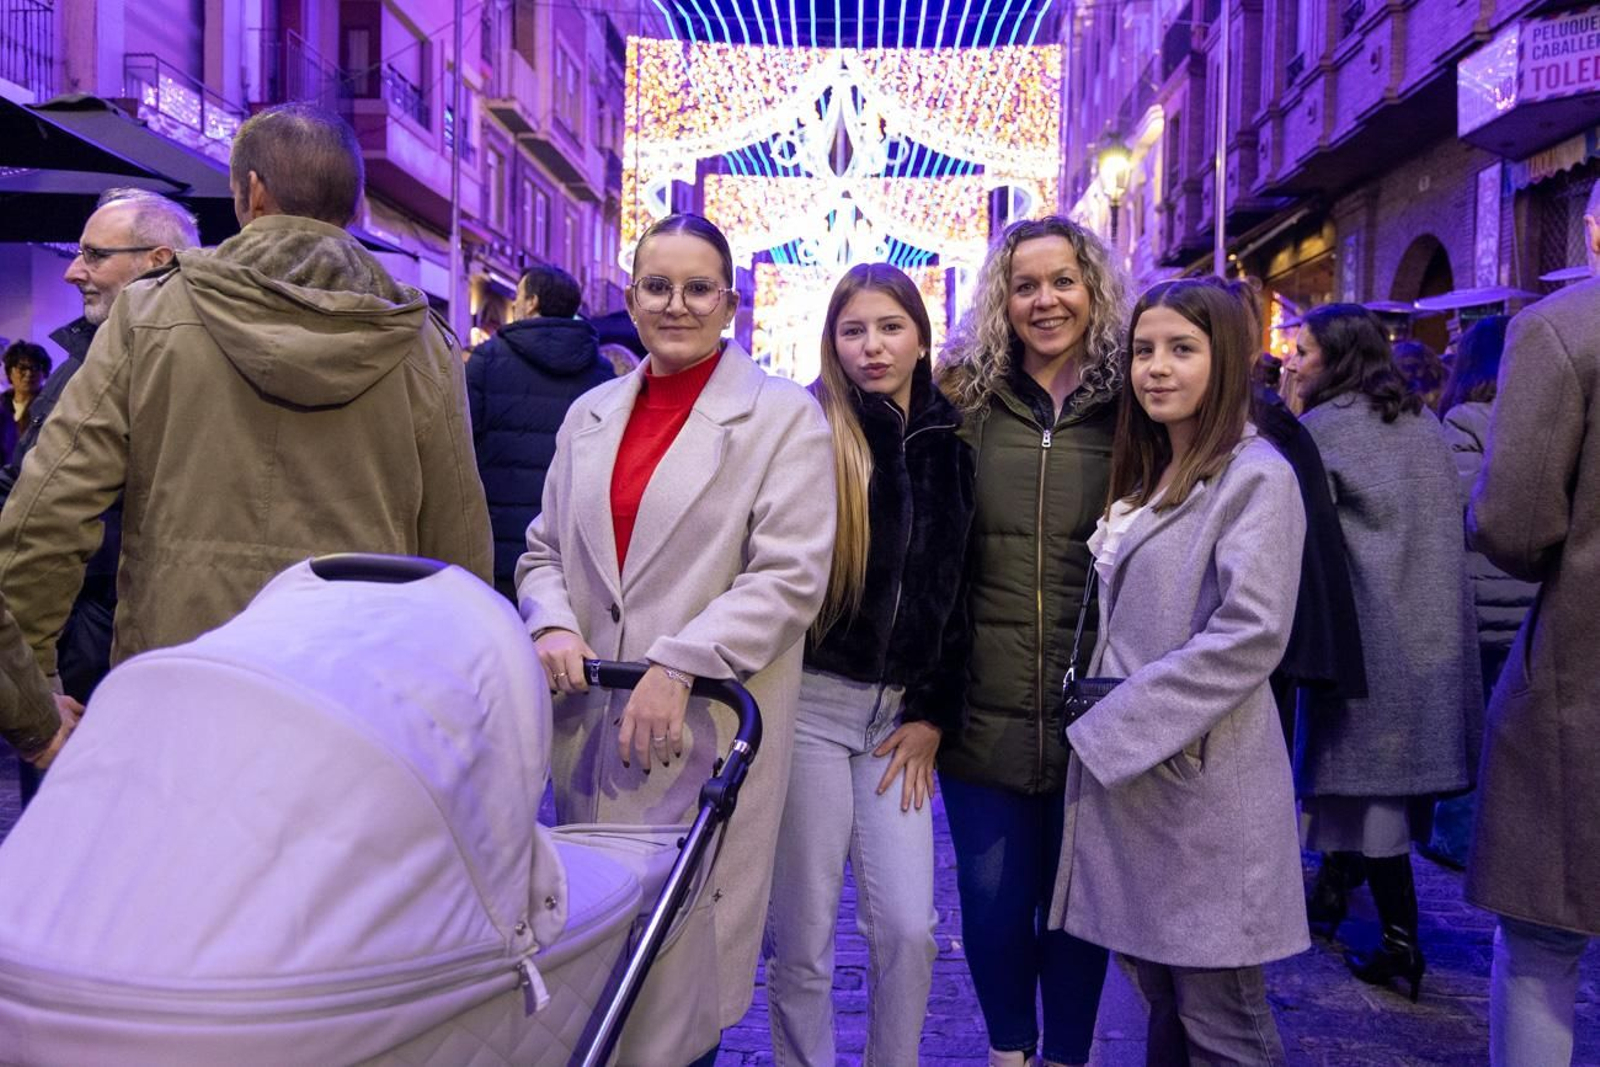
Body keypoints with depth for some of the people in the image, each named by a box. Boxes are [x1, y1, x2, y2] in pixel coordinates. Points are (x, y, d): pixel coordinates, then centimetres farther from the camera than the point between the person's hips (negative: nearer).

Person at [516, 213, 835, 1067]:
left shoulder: (783, 414, -2)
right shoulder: (589, 415, 14)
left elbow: (790, 576, -10)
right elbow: (544, 549, 18)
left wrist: (678, 664, -17)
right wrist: (552, 623, -4)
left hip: (709, 725, -4)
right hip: (589, 718, 5)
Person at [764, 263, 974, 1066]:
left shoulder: (948, 443, 9)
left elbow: (956, 589, 10)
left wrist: (934, 713, 4)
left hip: (900, 709, 3)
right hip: (811, 700, -3)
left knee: (909, 928, 5)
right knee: (801, 936, 4)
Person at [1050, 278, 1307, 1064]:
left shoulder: (1256, 476, -9)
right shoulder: (1148, 476, 15)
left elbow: (1250, 635, -20)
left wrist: (1112, 728, -17)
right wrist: (1106, 733, 7)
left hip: (1202, 780, -7)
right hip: (1131, 775, 8)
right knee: (1165, 1003, 18)